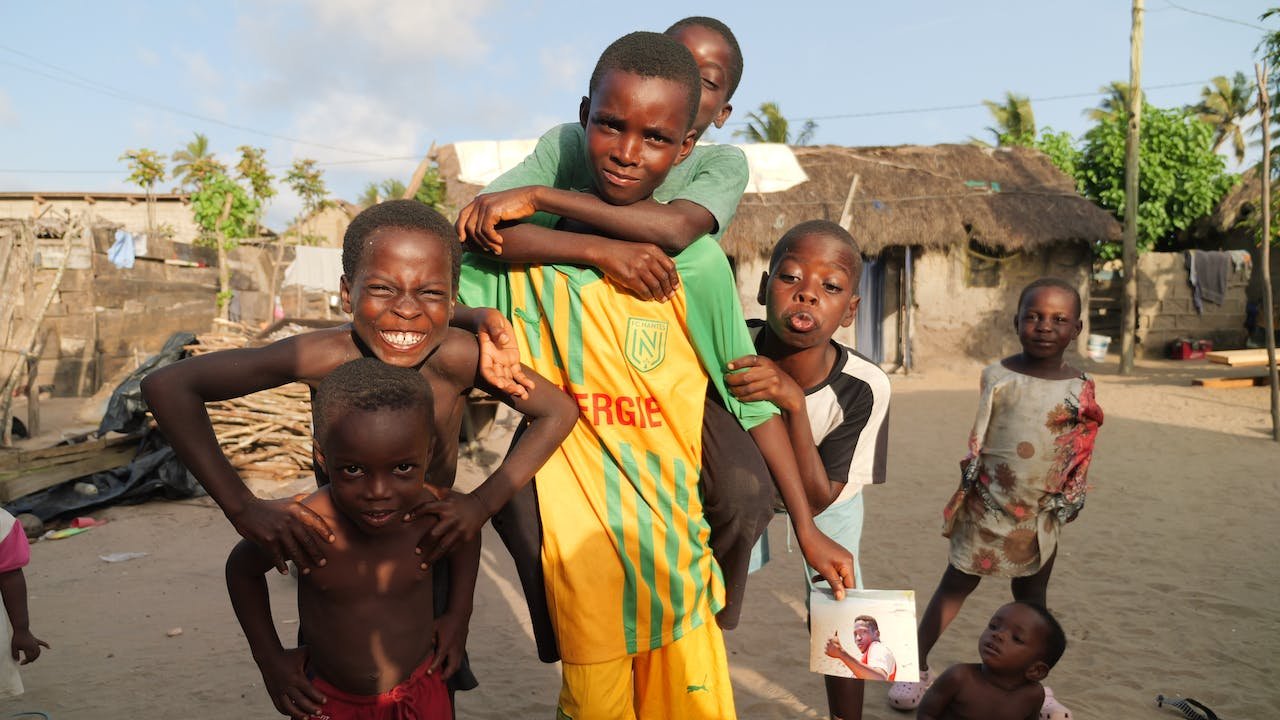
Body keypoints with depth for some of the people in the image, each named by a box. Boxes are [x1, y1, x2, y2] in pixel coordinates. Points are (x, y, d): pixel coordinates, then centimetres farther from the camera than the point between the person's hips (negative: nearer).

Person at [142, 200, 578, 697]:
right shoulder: (324, 356, -29)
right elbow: (167, 386, -27)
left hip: (429, 553, 0)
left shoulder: (456, 356, -28)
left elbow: (559, 411, -16)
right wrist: (242, 508, -34)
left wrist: (483, 503, -24)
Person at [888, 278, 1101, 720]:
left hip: (1042, 513, 2)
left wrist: (1069, 503, 5)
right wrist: (970, 487, -3)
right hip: (988, 505, -2)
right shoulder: (997, 376, -7)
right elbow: (977, 439, -1)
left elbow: (1080, 453, 6)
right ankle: (915, 668, 17)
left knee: (1032, 597, 16)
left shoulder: (1080, 388, -2)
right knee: (955, 586, 6)